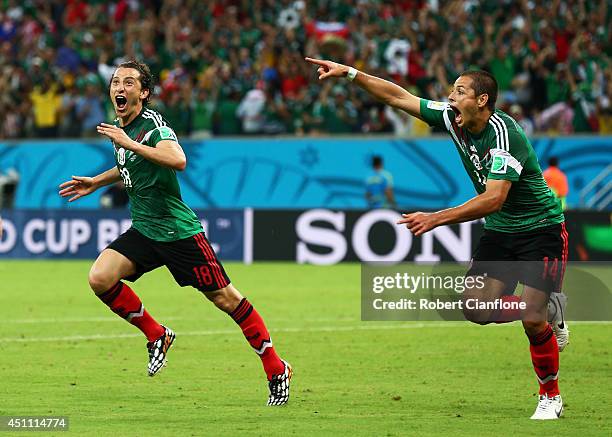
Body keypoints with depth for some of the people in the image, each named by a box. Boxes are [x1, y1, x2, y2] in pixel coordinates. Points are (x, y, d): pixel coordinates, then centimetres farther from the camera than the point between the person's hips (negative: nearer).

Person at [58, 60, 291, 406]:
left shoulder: (153, 124, -17)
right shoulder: (119, 127, 9)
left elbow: (178, 160, -38)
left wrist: (130, 143, -35)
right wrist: (96, 182, 26)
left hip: (178, 231, -7)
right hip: (143, 231, 7)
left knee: (225, 298, -3)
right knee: (100, 279, -13)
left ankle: (277, 370, 8)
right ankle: (157, 336, 7)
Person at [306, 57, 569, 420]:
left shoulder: (505, 135, -26)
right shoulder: (452, 119, -4)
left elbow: (494, 199, -34)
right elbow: (399, 96, 3)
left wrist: (436, 219, -39)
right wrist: (348, 73, -2)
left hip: (541, 229, -8)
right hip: (499, 231, 8)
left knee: (532, 319, -13)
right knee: (476, 308, -7)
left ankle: (551, 397, 8)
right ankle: (548, 308, 18)